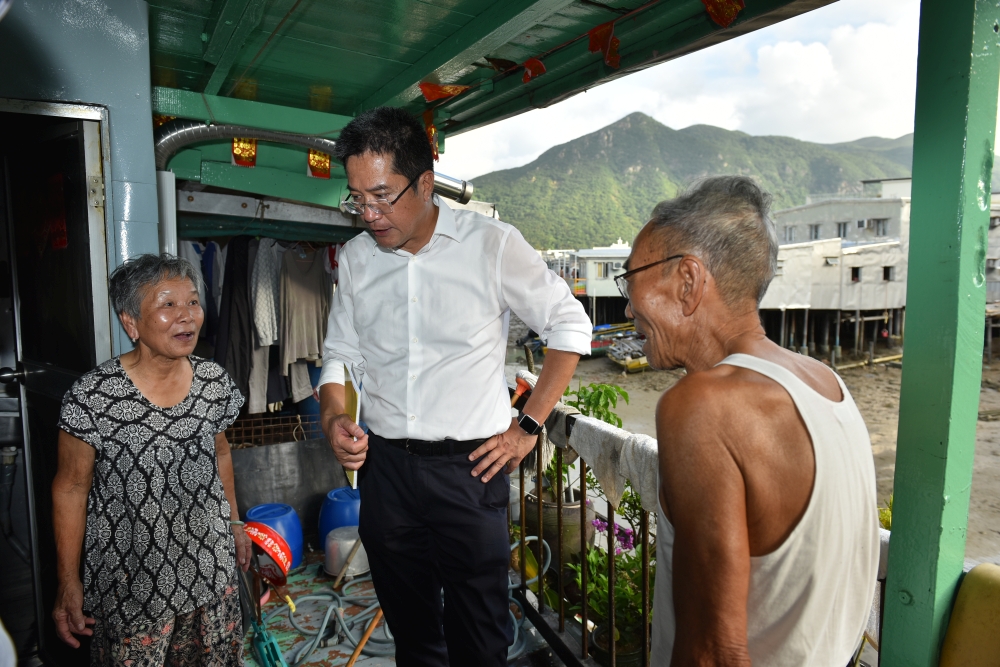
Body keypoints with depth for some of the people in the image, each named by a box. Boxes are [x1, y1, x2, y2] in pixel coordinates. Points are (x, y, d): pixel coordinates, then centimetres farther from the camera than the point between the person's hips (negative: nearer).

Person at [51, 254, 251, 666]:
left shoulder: (214, 383, -5)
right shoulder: (92, 398, -18)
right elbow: (71, 490, -8)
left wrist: (234, 521, 16)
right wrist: (68, 584, -4)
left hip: (209, 568, 4)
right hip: (129, 582, -3)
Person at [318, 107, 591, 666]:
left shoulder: (490, 244, -10)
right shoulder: (356, 257, 4)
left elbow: (571, 326, -3)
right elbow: (341, 352, 13)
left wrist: (528, 427, -6)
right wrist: (334, 417, -7)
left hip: (470, 466, -3)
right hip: (384, 467, 4)